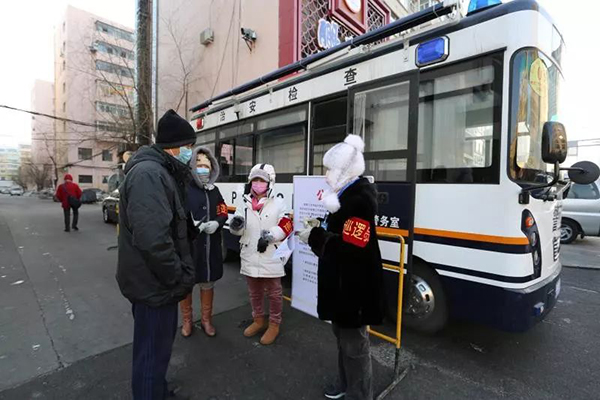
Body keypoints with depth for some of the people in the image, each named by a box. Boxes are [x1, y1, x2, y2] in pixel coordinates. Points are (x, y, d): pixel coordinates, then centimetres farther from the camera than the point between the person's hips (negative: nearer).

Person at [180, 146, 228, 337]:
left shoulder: (214, 191, 10)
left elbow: (223, 214, 10)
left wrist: (216, 223, -10)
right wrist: (190, 224, -28)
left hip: (211, 247, 5)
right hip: (187, 246, -4)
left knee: (208, 283, 18)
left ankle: (206, 320, 38)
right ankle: (187, 320, 37)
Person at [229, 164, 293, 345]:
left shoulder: (278, 203, -5)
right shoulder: (245, 203, 6)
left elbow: (286, 227, -10)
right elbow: (237, 231, 8)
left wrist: (270, 235, -23)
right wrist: (236, 225, -14)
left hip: (271, 257, -4)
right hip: (250, 257, 4)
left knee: (274, 293, 11)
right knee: (254, 292, 21)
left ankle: (274, 325, 30)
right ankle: (258, 321, 41)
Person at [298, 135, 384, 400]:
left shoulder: (361, 198, -22)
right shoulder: (346, 193, 9)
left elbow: (350, 247, -30)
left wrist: (313, 236, -22)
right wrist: (318, 227, -1)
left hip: (353, 286, -10)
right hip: (341, 282, 10)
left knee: (354, 343, 8)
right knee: (342, 335, 26)